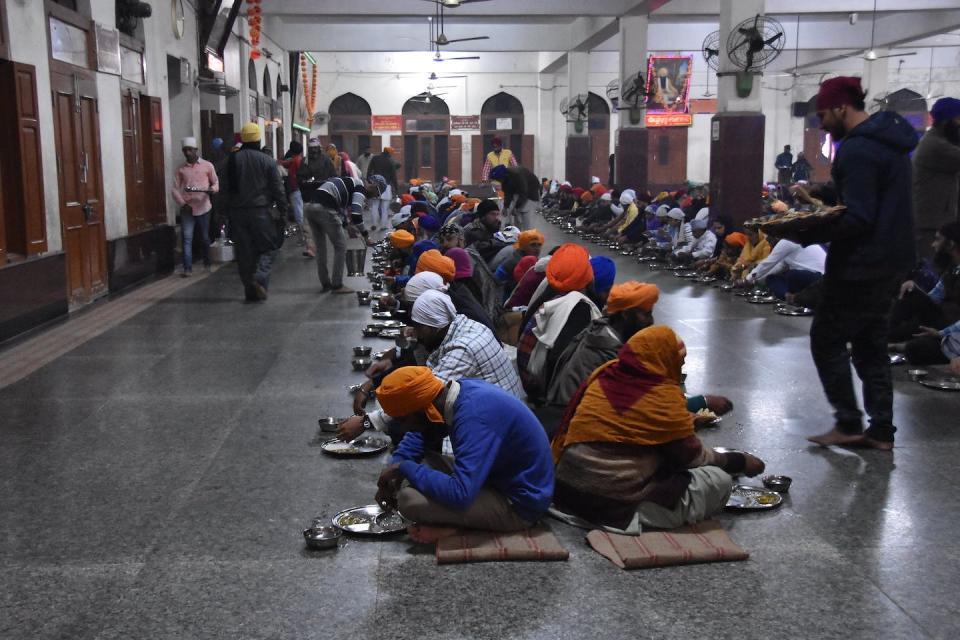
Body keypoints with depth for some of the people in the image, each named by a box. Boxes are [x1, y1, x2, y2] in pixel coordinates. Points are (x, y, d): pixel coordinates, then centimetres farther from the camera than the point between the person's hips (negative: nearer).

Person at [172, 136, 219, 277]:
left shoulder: (207, 166, 3)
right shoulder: (181, 169, 7)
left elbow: (216, 183, 6)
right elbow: (175, 189, 5)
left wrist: (212, 189, -18)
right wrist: (183, 203, -9)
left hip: (203, 207, -1)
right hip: (187, 209, 1)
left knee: (205, 237, 11)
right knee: (187, 238, -6)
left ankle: (207, 263, 31)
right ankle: (187, 268, -7)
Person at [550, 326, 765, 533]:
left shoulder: (605, 374, 4)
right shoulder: (664, 396, -14)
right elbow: (692, 456, -3)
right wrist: (740, 462, 13)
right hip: (617, 505, -8)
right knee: (720, 481, -5)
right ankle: (637, 519, -6)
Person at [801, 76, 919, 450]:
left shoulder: (858, 149, -19)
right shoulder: (890, 138, 13)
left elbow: (857, 219, -24)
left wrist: (805, 234, -21)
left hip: (860, 265, -10)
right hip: (889, 259, 10)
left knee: (827, 339, 1)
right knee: (871, 344, 15)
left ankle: (849, 423, 6)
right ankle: (881, 430, 18)